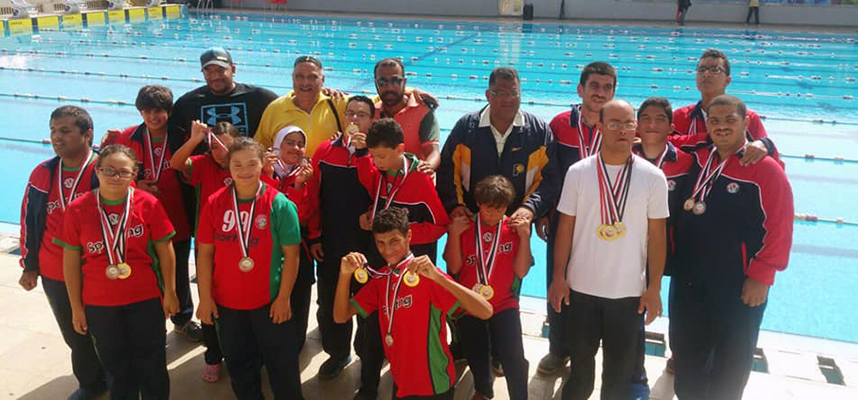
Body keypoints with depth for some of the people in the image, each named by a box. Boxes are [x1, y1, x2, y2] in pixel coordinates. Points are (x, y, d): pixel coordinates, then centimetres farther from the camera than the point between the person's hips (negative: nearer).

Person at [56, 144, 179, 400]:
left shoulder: (148, 204, -10)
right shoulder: (77, 210, -8)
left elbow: (165, 251, -3)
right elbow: (71, 262, -1)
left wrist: (170, 293, -1)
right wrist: (76, 307, 1)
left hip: (146, 300, -1)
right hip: (99, 304, 1)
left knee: (151, 363, 13)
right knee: (115, 365, 18)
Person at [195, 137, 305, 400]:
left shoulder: (279, 204, -11)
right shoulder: (214, 204, -4)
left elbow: (291, 254, -9)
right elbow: (205, 253, 0)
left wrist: (284, 297, -10)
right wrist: (205, 297, -1)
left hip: (270, 302, -3)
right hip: (226, 302, 3)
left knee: (281, 363, 8)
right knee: (239, 363, 18)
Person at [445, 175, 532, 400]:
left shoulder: (514, 229, -3)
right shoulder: (464, 227, -2)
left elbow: (521, 271, -9)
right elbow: (454, 267, -7)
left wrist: (524, 237, -17)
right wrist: (454, 235, -17)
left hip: (504, 305, -1)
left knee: (513, 358, -17)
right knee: (476, 356, 16)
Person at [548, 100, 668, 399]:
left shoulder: (653, 177, -5)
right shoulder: (578, 172, -4)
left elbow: (657, 235, -1)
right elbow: (565, 227, 0)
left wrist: (654, 288, -3)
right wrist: (558, 277, -1)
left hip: (630, 291, 0)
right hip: (581, 286, 0)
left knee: (620, 369, 14)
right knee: (580, 361, 17)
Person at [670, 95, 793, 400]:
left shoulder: (766, 168, -13)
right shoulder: (698, 160, 3)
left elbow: (779, 229, -14)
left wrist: (760, 277, -15)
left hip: (738, 285, -5)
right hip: (688, 278, 5)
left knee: (729, 363, 13)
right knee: (687, 352, 20)